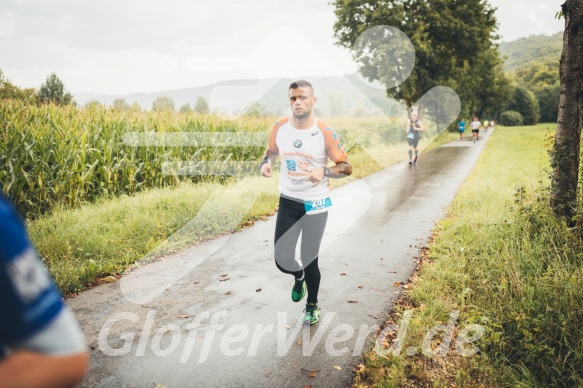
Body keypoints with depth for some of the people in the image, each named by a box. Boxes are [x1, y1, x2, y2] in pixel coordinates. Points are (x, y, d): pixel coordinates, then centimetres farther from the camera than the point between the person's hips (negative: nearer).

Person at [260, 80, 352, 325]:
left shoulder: (326, 133, -15)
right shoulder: (279, 128, -6)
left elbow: (347, 167, -9)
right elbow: (272, 151, 14)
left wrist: (324, 172, -29)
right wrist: (266, 163, -10)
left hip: (316, 204, -3)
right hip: (288, 202, 3)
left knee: (310, 260, 6)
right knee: (282, 261, 2)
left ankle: (312, 305, 35)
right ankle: (299, 276, 41)